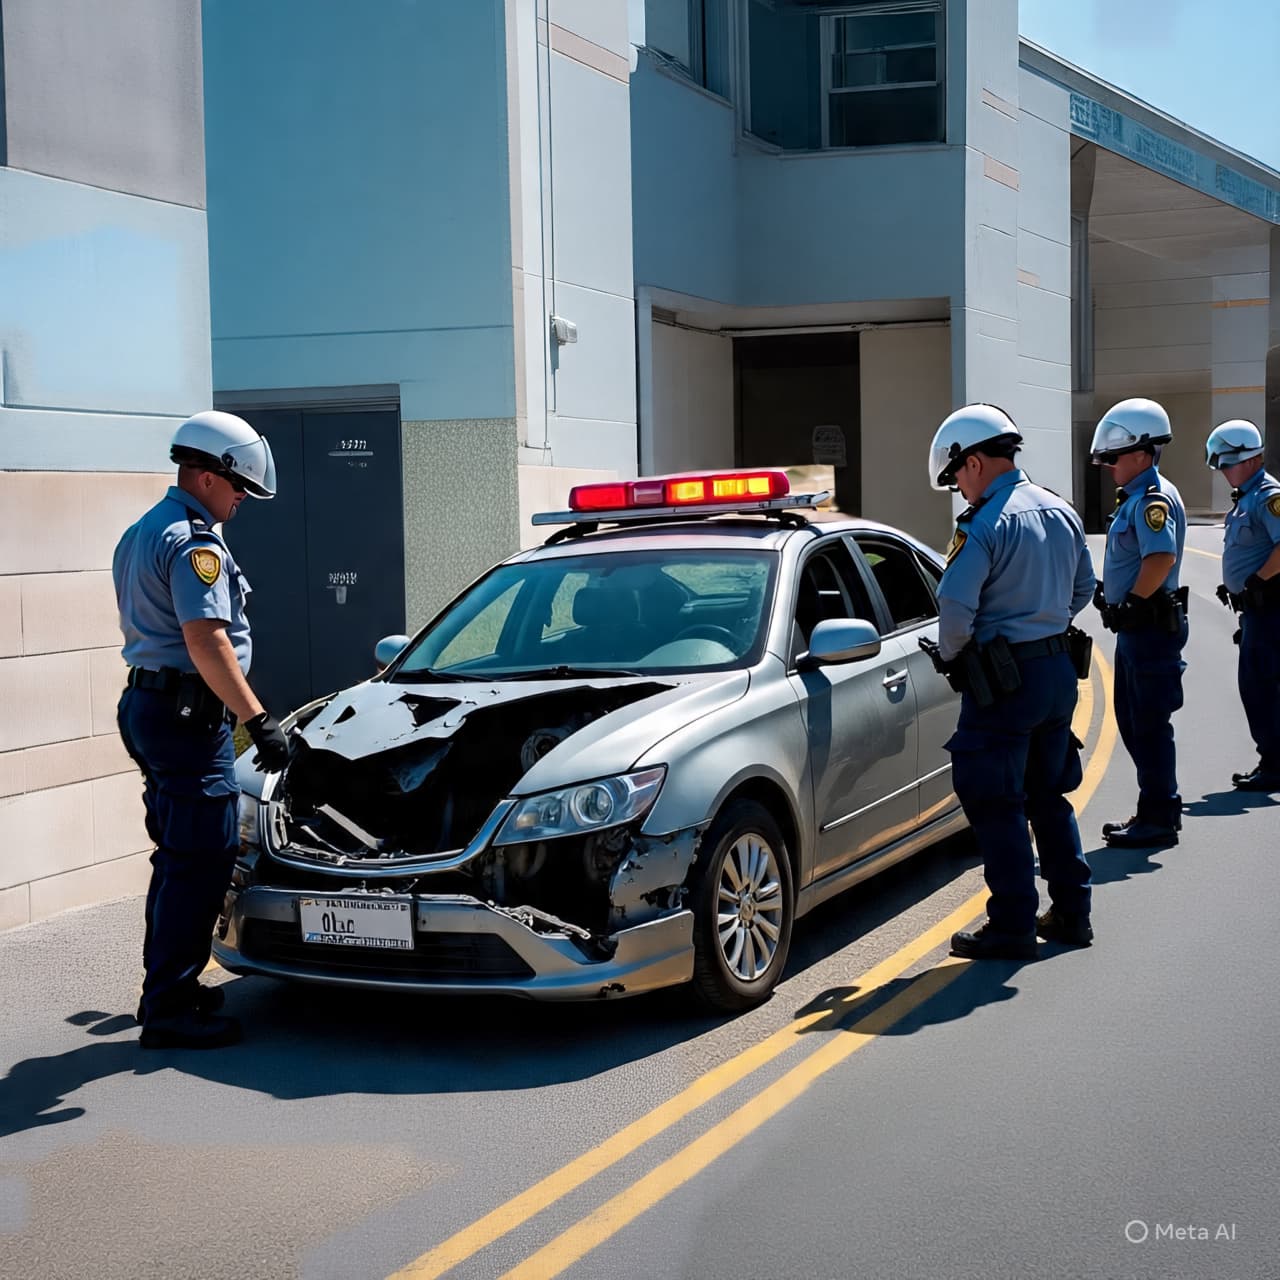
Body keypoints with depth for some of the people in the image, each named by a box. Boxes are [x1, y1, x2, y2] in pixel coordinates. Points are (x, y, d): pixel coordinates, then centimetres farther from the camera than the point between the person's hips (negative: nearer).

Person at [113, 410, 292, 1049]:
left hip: (146, 702, 11)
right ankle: (169, 1008, -6)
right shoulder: (194, 542, -15)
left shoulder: (140, 533, 19)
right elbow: (206, 642, -24)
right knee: (202, 859, -8)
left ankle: (168, 986, 24)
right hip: (187, 713, -11)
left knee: (178, 854, 17)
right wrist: (258, 720, -25)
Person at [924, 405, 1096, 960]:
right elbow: (1083, 588, 19)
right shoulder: (1061, 512, 9)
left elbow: (955, 602, -23)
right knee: (1049, 795, 18)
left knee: (997, 807, 0)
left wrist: (950, 655, -6)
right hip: (1060, 669, 8)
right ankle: (1071, 913, 23)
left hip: (1005, 679, -8)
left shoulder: (985, 525, -17)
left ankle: (1013, 926, 2)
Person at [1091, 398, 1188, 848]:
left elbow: (1161, 558, -31)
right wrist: (1112, 598, 13)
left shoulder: (1154, 498, -17)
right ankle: (1156, 807, 25)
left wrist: (1130, 602, -21)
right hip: (1133, 627, 11)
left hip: (1151, 627, -11)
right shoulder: (1135, 497, 15)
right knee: (1132, 721, 16)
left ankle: (1159, 819, 3)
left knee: (1150, 724, -4)